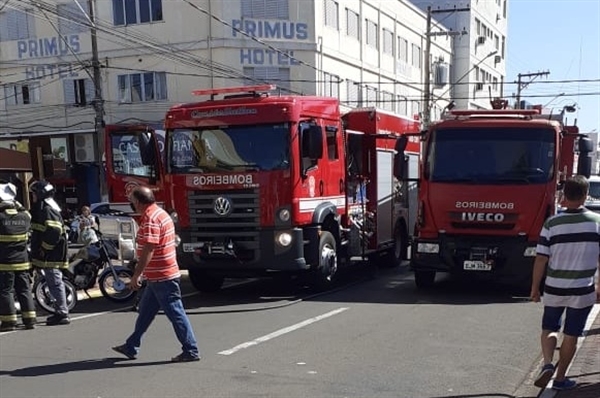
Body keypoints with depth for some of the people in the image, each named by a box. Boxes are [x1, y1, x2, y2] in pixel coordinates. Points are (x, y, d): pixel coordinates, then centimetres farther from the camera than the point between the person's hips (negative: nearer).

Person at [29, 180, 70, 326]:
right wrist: (41, 250, 19)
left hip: (51, 255, -10)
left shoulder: (47, 210, -16)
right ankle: (60, 312, 22)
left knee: (55, 283, -7)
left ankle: (62, 314, -3)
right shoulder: (42, 208, 18)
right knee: (54, 283, 14)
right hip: (50, 255, 10)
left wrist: (44, 248, -18)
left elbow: (54, 231, -26)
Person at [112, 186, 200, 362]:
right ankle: (131, 347, 29)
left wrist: (135, 276, -20)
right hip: (159, 276, 11)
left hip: (162, 277, -11)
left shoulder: (150, 219, -19)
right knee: (145, 312, 18)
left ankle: (191, 351, 3)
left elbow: (148, 250, -25)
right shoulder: (160, 213, 13)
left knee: (175, 313, -4)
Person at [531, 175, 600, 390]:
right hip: (583, 291, 0)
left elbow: (541, 260, -8)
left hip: (554, 289, 0)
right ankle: (560, 378, 22)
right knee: (571, 336, 13)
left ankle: (547, 364, -3)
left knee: (549, 329, 18)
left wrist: (535, 288, 4)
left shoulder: (552, 223, -10)